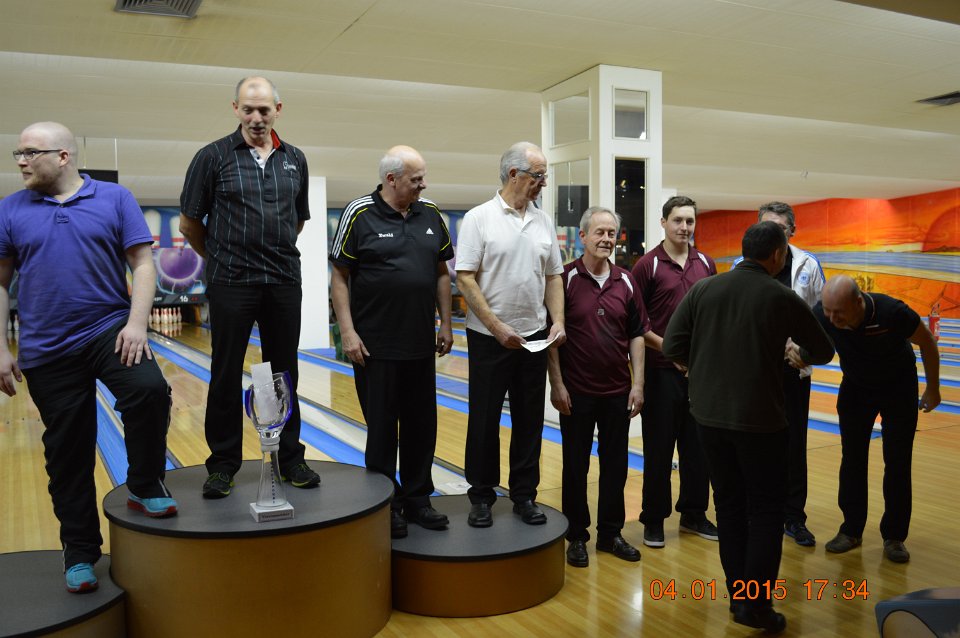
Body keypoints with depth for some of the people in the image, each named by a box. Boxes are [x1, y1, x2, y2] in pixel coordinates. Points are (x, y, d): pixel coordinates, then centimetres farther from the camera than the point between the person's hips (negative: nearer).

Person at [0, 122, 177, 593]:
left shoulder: (115, 199, 2)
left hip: (109, 332, -1)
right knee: (68, 453, 7)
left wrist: (136, 323, -14)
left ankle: (144, 487, -2)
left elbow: (142, 263, -2)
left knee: (149, 391, -28)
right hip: (47, 351, 2)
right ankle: (80, 551, 23)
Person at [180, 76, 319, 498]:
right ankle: (223, 464, 16)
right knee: (226, 376, 4)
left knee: (284, 373, 9)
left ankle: (291, 459, 20)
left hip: (284, 282, 3)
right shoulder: (214, 157, -3)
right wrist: (221, 257, 12)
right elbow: (190, 223, 3)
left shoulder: (295, 161, 8)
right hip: (231, 284, -3)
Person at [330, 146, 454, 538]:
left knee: (421, 425, 11)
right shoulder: (359, 215, -7)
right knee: (382, 428, 6)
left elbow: (441, 274, 12)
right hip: (376, 345, -4)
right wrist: (347, 332, -12)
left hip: (421, 344, 5)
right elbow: (339, 277, -6)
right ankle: (387, 505, 20)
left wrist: (446, 325, 9)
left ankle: (417, 499, 26)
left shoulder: (431, 215, 7)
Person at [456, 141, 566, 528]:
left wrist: (558, 321, -2)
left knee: (530, 420, 10)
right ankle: (481, 496, 20)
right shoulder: (479, 218, -7)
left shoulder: (544, 221, 8)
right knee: (484, 419, 5)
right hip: (489, 337, -4)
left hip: (534, 337, 5)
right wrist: (497, 327, -16)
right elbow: (465, 279, -11)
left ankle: (524, 495, 23)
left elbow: (553, 278, 12)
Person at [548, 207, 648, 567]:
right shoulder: (566, 278, -6)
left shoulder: (626, 282, 4)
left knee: (615, 464, 11)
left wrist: (638, 384, 2)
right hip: (576, 391, -3)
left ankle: (611, 533, 27)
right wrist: (557, 383, -10)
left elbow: (636, 335, 7)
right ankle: (577, 536, 22)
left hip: (617, 390, 4)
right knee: (576, 465, 8)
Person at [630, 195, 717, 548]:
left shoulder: (705, 264, 7)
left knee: (697, 445, 12)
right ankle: (653, 519, 18)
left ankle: (693, 514, 28)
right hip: (662, 370, -4)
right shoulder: (648, 265, -7)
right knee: (659, 447, 5)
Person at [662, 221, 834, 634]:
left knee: (729, 503, 15)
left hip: (709, 413, 4)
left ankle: (738, 595, 23)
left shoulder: (703, 289, 2)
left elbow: (673, 346, -2)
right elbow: (822, 352, 6)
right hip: (759, 417, -4)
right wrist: (800, 353, 28)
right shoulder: (782, 298, -6)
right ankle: (757, 604, 7)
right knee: (766, 509, 8)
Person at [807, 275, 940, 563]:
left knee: (897, 462, 0)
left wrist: (932, 389, -5)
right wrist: (798, 352, -38)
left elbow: (927, 343, -15)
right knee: (852, 458, 3)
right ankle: (851, 530, 15)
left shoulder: (892, 313, -35)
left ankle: (894, 536, 14)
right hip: (856, 388, 2)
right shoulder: (823, 314, -30)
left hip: (899, 389, -2)